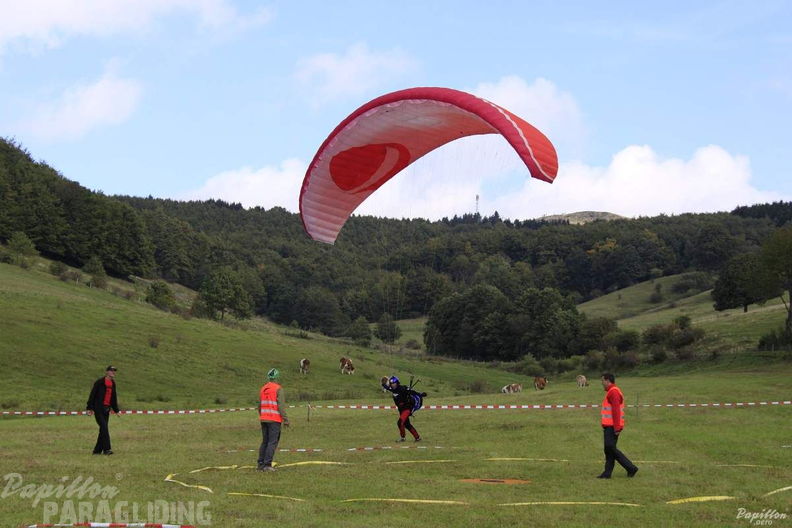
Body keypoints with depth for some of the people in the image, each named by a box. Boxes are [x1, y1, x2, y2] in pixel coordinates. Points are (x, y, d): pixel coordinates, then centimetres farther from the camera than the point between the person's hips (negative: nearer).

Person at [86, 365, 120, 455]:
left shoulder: (113, 384, 15)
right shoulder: (99, 382, -7)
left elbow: (114, 397, 24)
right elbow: (92, 395, -8)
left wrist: (116, 410, 23)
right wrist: (89, 408, -13)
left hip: (107, 409, 7)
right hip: (98, 408, -7)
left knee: (103, 429, 6)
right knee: (104, 427, -15)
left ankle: (97, 450, 13)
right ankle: (106, 449, -18)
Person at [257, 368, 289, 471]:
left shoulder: (263, 389, 11)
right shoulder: (278, 389, -8)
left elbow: (259, 406, 16)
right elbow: (281, 406, -14)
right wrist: (285, 420, -10)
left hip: (264, 419, 7)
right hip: (274, 419, -7)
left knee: (265, 441, 13)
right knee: (273, 442, -5)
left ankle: (261, 464, 12)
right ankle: (267, 465, -11)